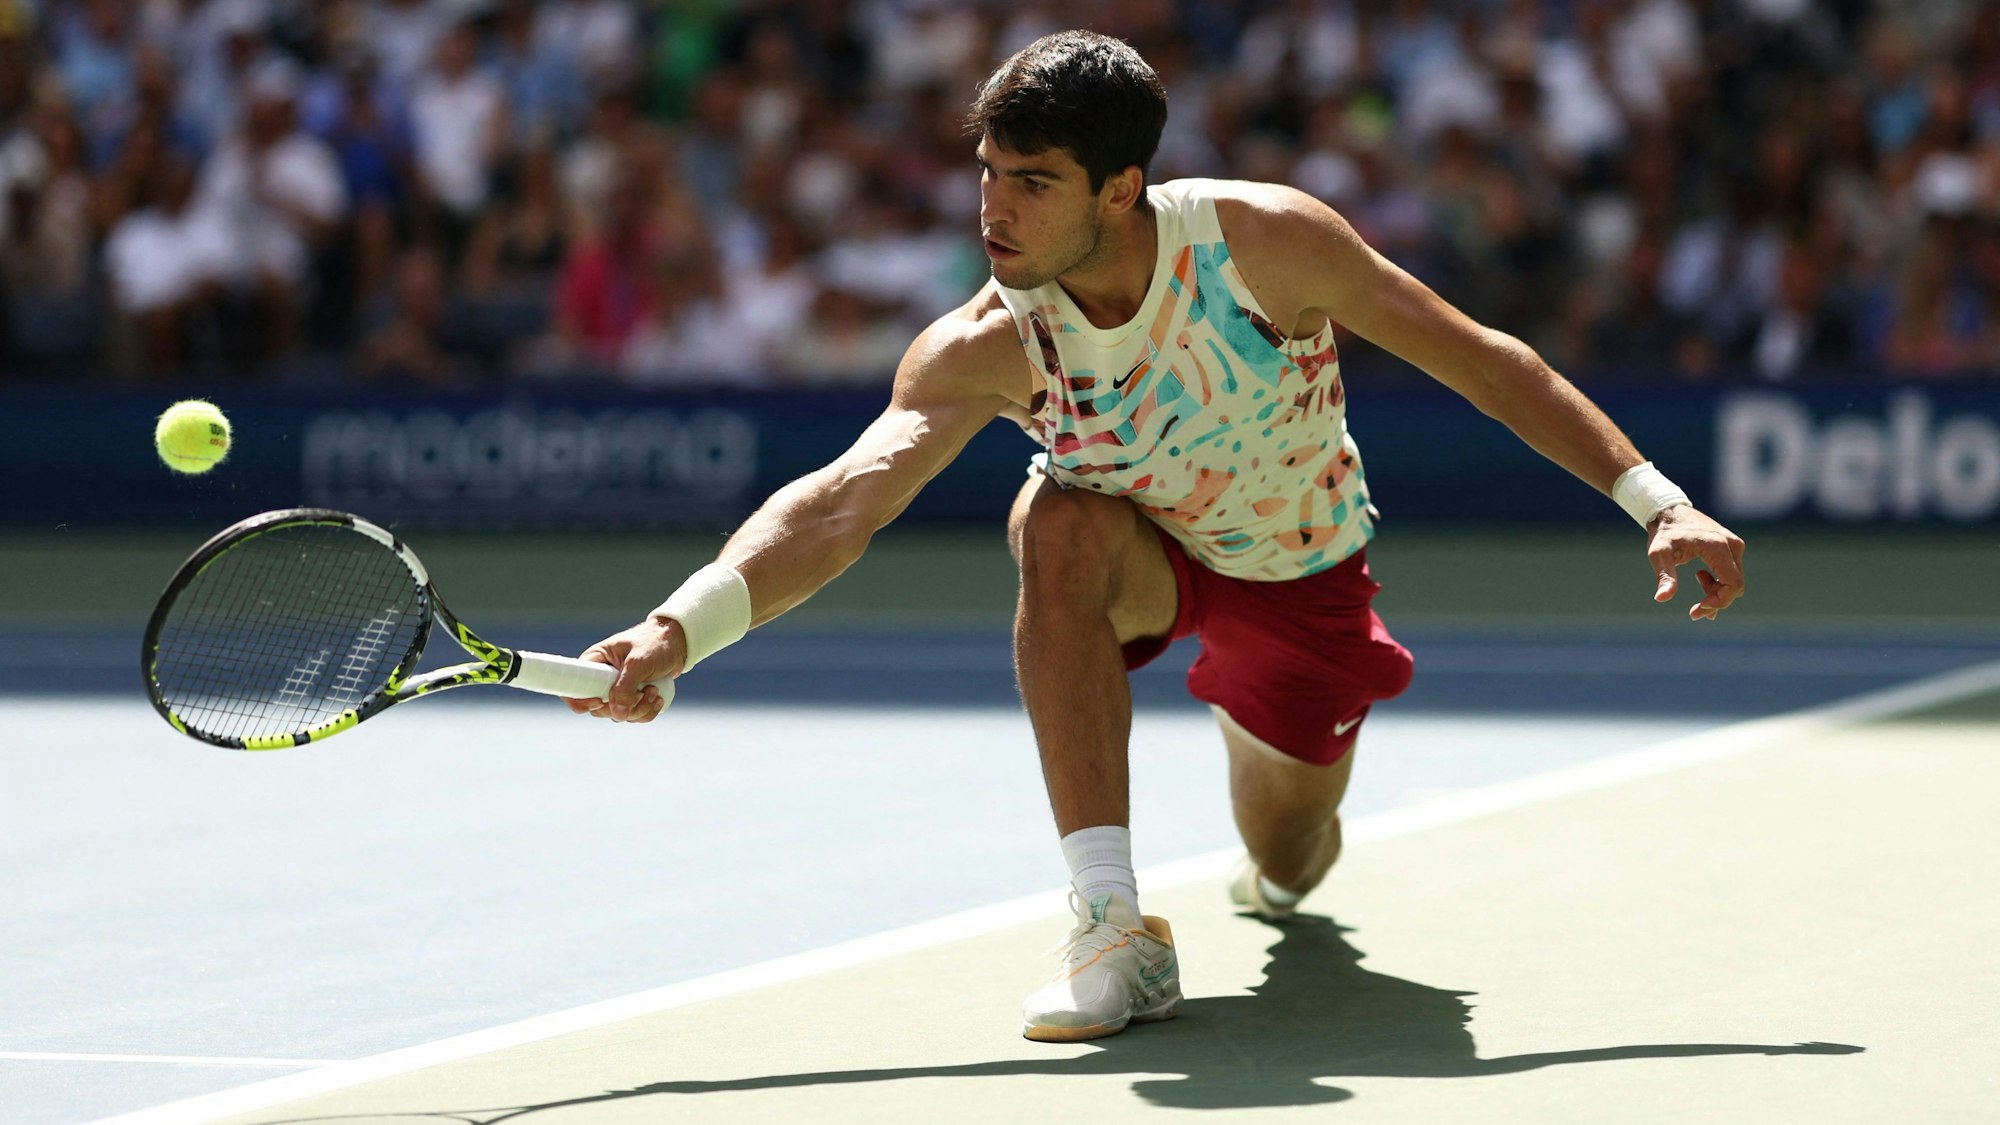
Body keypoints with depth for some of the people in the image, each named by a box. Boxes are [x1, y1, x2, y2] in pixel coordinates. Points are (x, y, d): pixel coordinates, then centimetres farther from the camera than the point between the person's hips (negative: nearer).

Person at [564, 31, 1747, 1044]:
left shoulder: (1267, 241, -31)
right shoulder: (988, 348, -29)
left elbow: (1481, 360, -23)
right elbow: (841, 500, -40)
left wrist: (1658, 501, -26)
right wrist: (679, 630, -57)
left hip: (1299, 573, 0)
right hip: (1140, 552, 0)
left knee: (1290, 865, 8)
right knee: (1061, 527, -35)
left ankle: (1291, 847, 51)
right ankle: (1114, 925, -34)